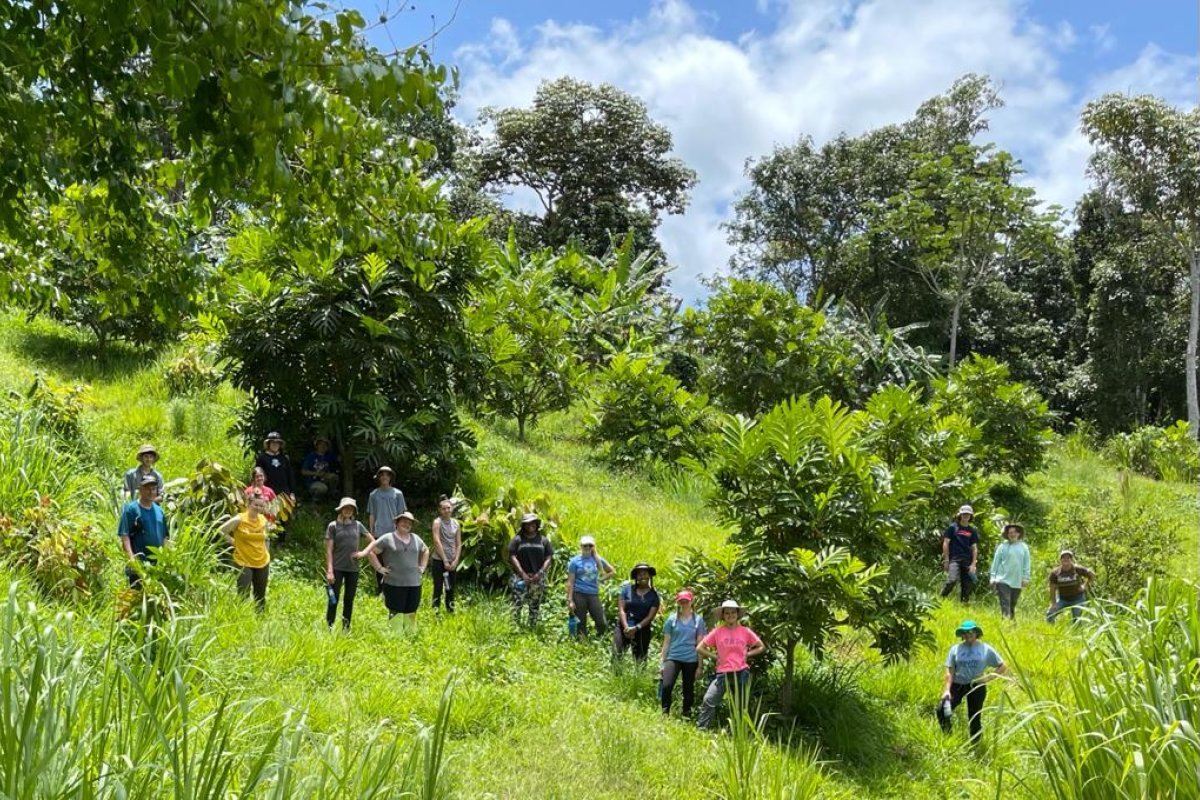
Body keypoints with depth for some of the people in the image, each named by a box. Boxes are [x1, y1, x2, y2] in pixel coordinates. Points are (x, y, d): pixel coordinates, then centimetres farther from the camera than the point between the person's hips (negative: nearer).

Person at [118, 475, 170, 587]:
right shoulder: (130, 509, -3)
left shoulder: (159, 511, 14)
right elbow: (124, 535, -10)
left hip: (158, 563, 6)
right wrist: (131, 558, -20)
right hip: (139, 563, -5)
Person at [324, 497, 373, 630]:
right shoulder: (333, 526, -2)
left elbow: (372, 541, 14)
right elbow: (329, 550, -5)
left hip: (353, 568, 3)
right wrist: (329, 570, -11)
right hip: (337, 568, -3)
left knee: (349, 600, 9)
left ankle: (346, 629, 19)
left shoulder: (358, 525, 7)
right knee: (334, 599, -2)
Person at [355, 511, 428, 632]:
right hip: (394, 584, -5)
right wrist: (379, 568, -5)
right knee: (396, 614, -5)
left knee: (411, 615, 7)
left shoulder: (416, 539, 14)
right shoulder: (387, 538, -2)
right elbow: (371, 551, 0)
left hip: (414, 584, 5)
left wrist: (422, 567, 18)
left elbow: (425, 551, 30)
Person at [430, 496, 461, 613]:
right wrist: (445, 560, -15)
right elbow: (437, 542, -13)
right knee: (438, 588, -3)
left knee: (451, 589, 9)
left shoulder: (456, 523, 7)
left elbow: (459, 544, 7)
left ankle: (451, 611, 17)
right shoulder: (437, 522, -6)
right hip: (439, 560, -4)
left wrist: (456, 560, -4)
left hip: (452, 561, 4)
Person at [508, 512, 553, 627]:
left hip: (538, 577, 2)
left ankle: (533, 628, 12)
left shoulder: (543, 540, 9)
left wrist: (540, 573, -7)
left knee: (535, 605, 5)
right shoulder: (517, 539, 2)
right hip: (521, 576, -2)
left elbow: (548, 558, 7)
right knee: (518, 603, -11)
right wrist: (523, 574, -11)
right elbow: (512, 557, -3)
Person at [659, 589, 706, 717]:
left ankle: (687, 716, 21)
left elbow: (700, 644, 6)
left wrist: (700, 666, 4)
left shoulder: (698, 620, 4)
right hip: (673, 658, -1)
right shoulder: (672, 619, 5)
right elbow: (666, 642, 8)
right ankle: (665, 714, -7)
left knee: (688, 690, 9)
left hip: (691, 660, 1)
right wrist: (662, 662, 6)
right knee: (666, 686, -19)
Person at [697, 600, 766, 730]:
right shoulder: (717, 632, -1)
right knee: (708, 701, -16)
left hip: (741, 673, 1)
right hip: (723, 673, -1)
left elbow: (761, 647, 12)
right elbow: (700, 648, 2)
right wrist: (714, 655, -6)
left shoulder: (745, 631, 1)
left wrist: (747, 654, 0)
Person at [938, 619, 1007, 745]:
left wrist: (989, 677, -9)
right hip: (957, 685, 0)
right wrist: (946, 690, -12)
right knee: (941, 710, -16)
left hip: (977, 687, 0)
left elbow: (1003, 667, 5)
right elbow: (950, 672, -1)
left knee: (974, 717, 5)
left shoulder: (986, 649, 1)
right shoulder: (955, 649, 3)